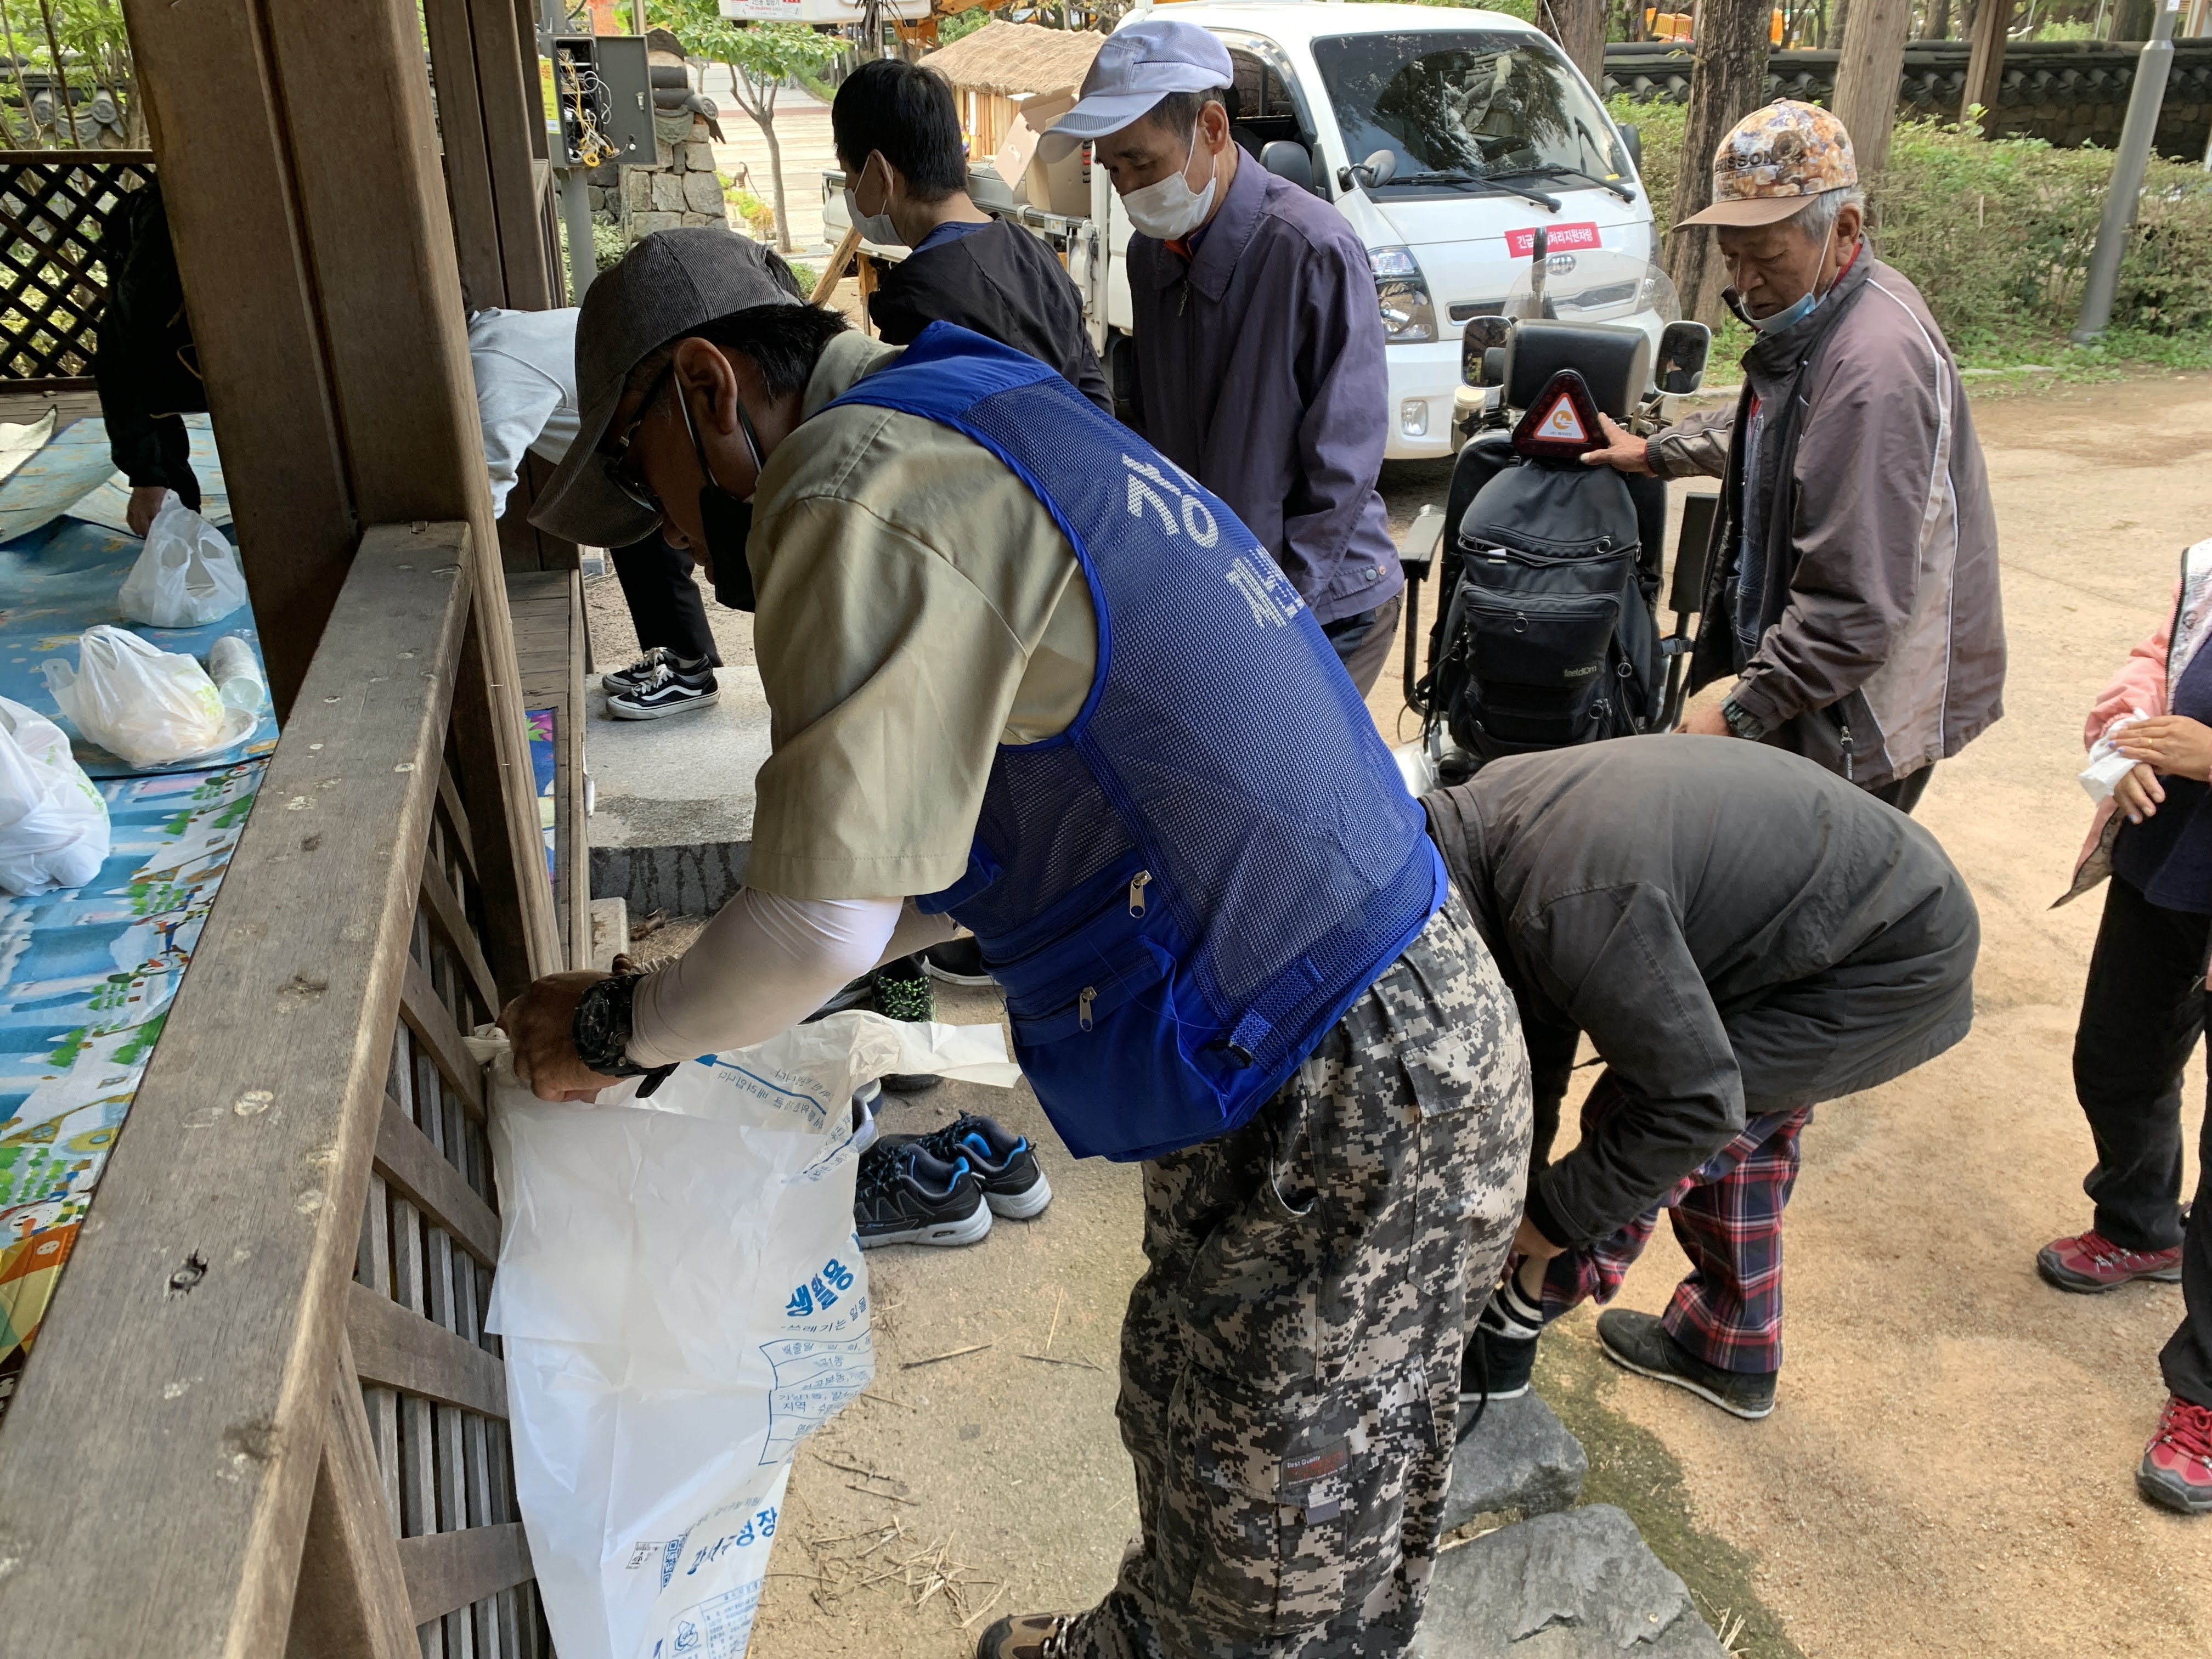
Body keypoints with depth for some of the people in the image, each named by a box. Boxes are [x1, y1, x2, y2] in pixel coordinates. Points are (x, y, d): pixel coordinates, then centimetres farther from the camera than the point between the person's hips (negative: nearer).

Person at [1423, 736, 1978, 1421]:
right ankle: (1733, 1356, 40)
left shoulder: (1573, 902, -36)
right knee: (1737, 1131, 20)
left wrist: (1553, 1217, -15)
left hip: (1896, 969, -9)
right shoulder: (1488, 809, -7)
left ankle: (1514, 1326, 6)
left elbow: (1692, 1103, -29)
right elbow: (1536, 1027, 4)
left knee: (1645, 1116, -11)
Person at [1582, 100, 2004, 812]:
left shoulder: (1875, 364, -28)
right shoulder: (1810, 315, 6)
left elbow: (1858, 604, -31)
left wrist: (1744, 706, -24)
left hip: (1858, 723, -10)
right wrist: (1654, 453, 24)